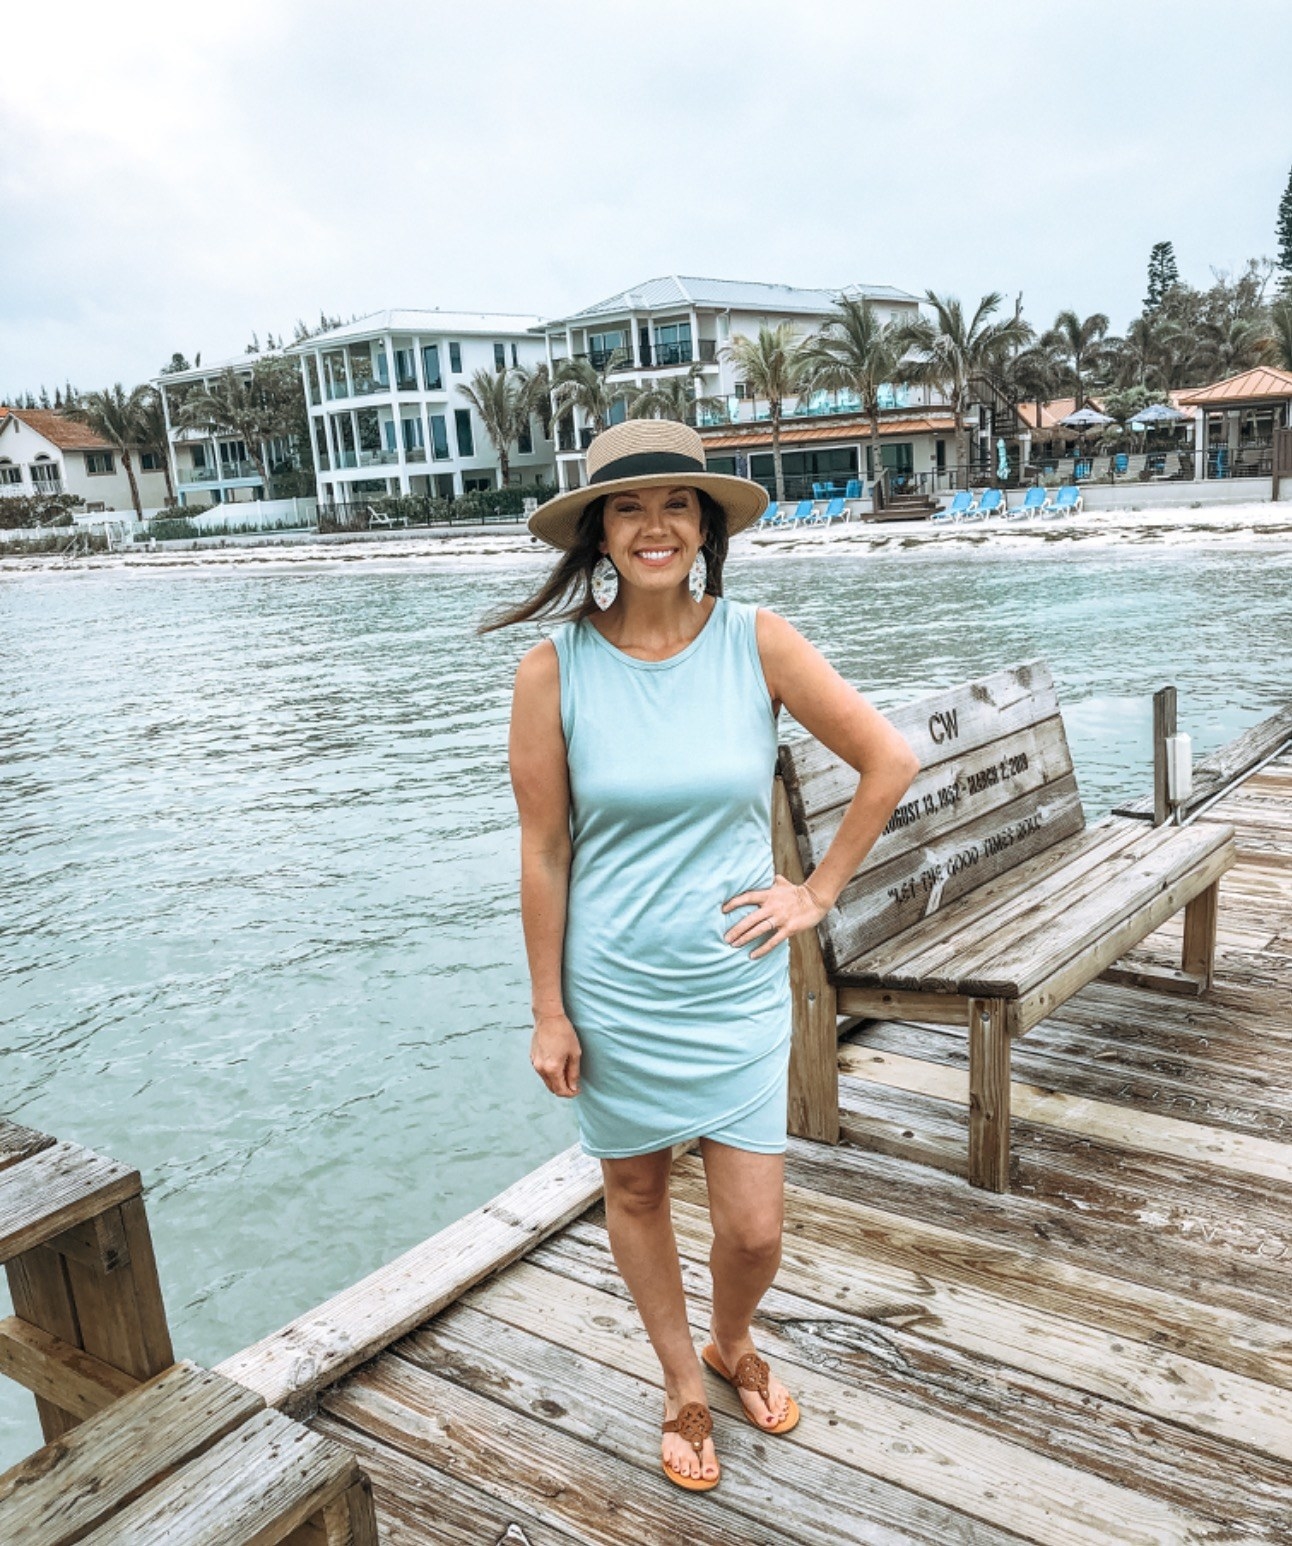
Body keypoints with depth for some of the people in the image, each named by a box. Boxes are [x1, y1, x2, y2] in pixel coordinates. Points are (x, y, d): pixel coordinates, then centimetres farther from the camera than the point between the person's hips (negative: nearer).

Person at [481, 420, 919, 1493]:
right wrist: (549, 1013, -3)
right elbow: (544, 852, -6)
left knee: (755, 1232, 6)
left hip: (737, 988, 1)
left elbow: (891, 761, -1)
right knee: (635, 1192, 18)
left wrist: (820, 890, -1)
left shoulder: (758, 642, -9)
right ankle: (683, 1383, 46)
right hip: (612, 993, 0)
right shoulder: (554, 669, -11)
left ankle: (734, 1341, 43)